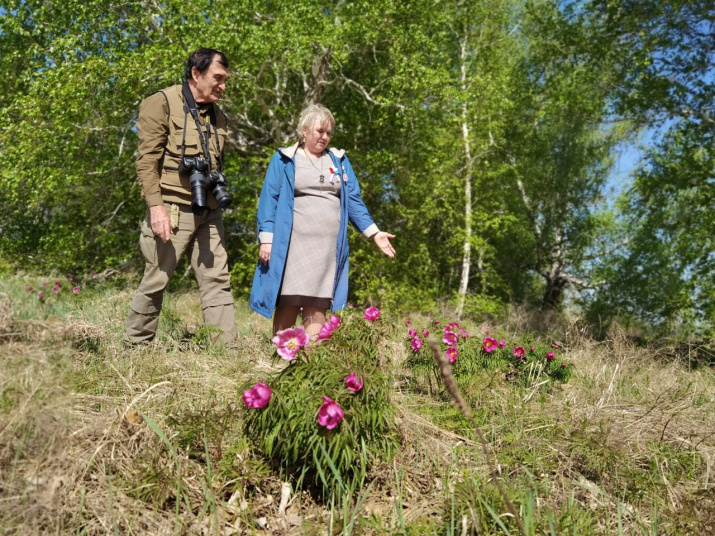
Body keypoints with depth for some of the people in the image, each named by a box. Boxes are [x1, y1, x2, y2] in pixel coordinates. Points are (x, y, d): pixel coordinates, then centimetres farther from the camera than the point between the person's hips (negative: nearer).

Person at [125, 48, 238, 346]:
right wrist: (155, 206, -19)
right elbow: (147, 159, -10)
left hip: (208, 212, 6)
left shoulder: (216, 115, 18)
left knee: (217, 282, 2)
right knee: (156, 280, 1)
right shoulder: (162, 103, -3)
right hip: (172, 210, -6)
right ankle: (134, 347, 17)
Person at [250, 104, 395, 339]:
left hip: (328, 245, 3)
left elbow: (353, 200, 15)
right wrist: (266, 239, -7)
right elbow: (269, 199, 3)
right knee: (288, 303, -4)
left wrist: (374, 232, 5)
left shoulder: (339, 160, 17)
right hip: (294, 242, -2)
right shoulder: (284, 159, 8)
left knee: (317, 306, -2)